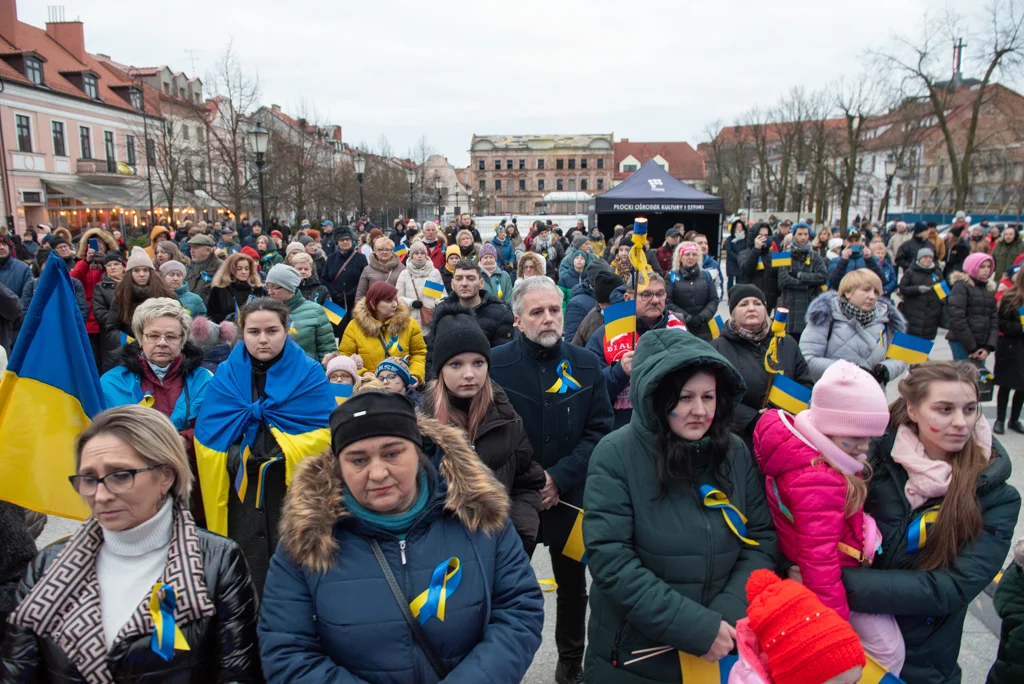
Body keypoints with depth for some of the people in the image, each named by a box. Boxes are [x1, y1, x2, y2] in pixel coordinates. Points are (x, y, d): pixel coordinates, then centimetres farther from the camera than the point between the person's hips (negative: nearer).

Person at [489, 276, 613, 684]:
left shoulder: (586, 365, -2)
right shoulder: (495, 364, -10)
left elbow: (600, 429, -5)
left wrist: (559, 478, -14)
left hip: (570, 495, 3)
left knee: (573, 585, 19)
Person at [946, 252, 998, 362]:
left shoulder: (990, 288, 14)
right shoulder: (961, 286, -5)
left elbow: (995, 318, 9)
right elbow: (957, 319, -13)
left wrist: (989, 346, -4)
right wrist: (971, 347, -13)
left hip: (982, 344, 6)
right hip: (962, 343, -6)